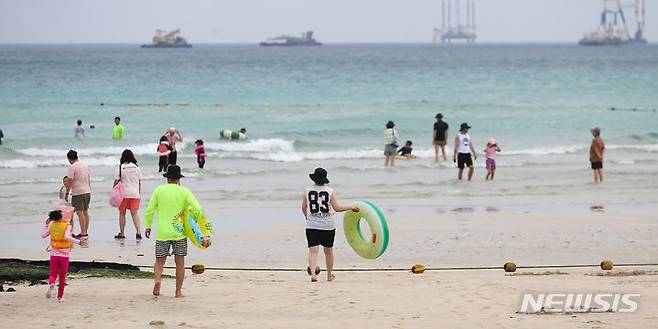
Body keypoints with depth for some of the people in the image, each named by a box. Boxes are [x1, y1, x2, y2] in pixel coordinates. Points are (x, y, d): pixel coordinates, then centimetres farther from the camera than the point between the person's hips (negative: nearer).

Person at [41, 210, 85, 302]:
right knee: (62, 277, 13)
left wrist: (46, 224, 19)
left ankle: (51, 284, -26)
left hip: (54, 254, 2)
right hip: (64, 256, -2)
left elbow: (43, 235, 11)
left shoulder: (51, 225, -1)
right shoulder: (67, 226, -11)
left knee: (53, 275, 8)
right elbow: (67, 237, -28)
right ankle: (60, 297, 16)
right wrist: (78, 242, -25)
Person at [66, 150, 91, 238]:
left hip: (78, 192, -8)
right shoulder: (85, 165, 12)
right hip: (87, 191, 8)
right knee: (85, 212, 12)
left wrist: (67, 193, -9)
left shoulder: (72, 167, -12)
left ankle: (83, 233, -7)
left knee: (80, 213, -5)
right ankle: (86, 232, 15)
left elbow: (70, 181, -16)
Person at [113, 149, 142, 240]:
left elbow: (116, 181, -6)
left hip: (124, 194, -2)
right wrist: (138, 192, 18)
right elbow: (139, 181, 8)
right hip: (135, 193, 2)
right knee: (134, 213, 5)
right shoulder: (137, 167, 3)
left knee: (122, 213, 10)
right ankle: (138, 233, -7)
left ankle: (122, 233, 15)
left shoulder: (120, 168, -7)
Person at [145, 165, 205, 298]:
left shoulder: (159, 190, 1)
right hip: (179, 232, 0)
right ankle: (178, 291, 8)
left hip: (162, 233, 0)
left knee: (159, 261, 11)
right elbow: (197, 209, -10)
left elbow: (149, 211, 1)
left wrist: (148, 227, 15)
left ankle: (157, 279, -17)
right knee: (180, 263, 9)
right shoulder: (184, 192, -2)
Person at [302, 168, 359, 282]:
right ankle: (329, 275, 29)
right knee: (328, 251, 16)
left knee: (313, 251, -6)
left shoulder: (308, 190, 1)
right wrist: (351, 208, 8)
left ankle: (313, 273, -27)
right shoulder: (329, 191, -5)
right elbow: (337, 208, -6)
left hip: (312, 226, 0)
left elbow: (304, 208, 12)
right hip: (328, 226, 0)